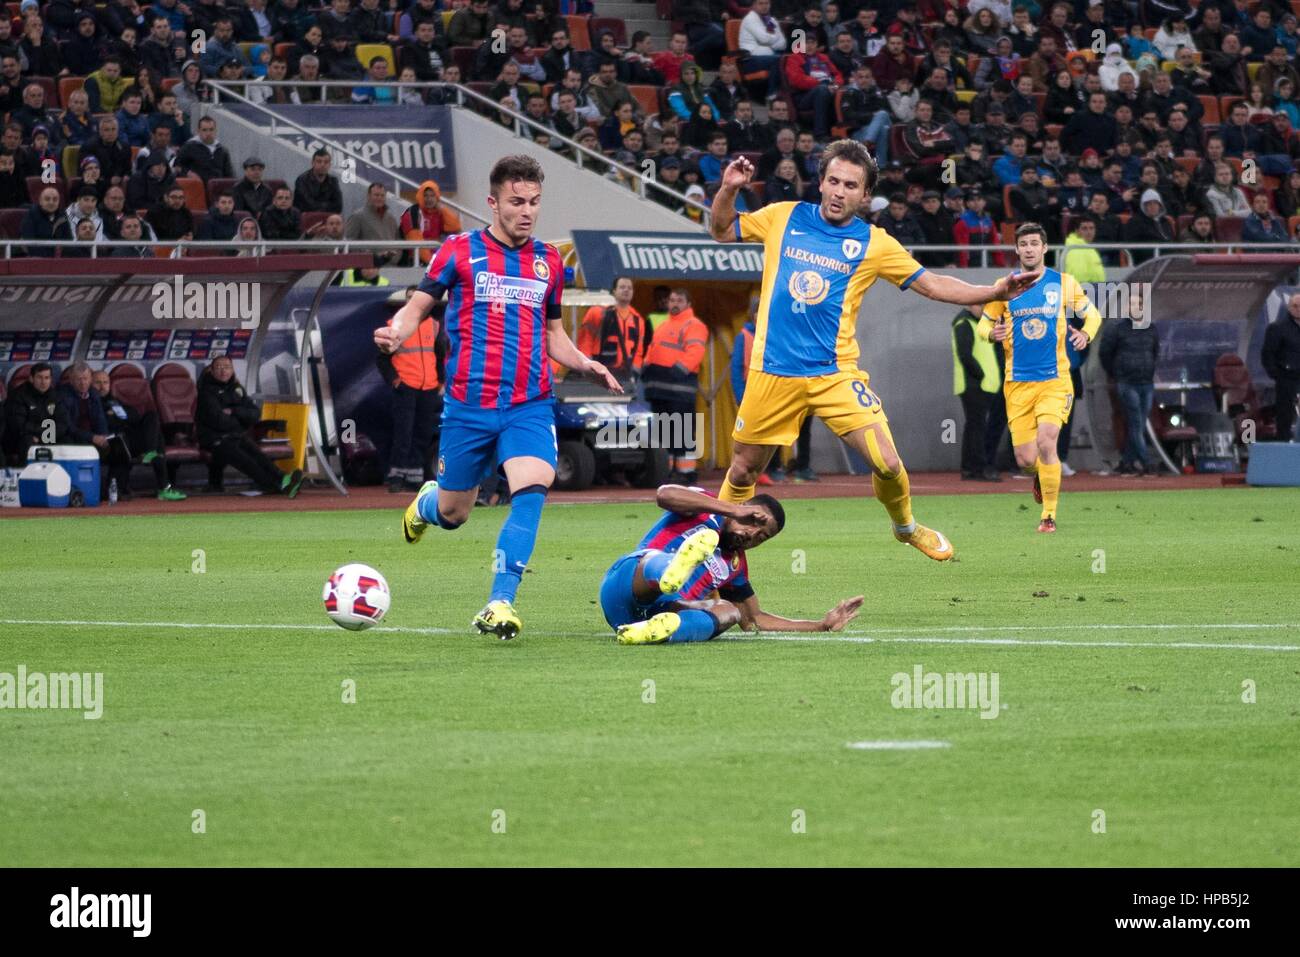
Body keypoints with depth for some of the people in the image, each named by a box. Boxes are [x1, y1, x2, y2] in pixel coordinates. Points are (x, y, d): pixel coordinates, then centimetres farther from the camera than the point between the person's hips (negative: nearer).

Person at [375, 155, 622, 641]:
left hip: (530, 407, 2)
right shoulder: (460, 252, -1)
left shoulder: (548, 261, 10)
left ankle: (500, 603, -23)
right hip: (469, 407, -2)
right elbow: (418, 306, 4)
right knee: (452, 514, 10)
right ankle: (426, 501, 48)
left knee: (532, 489, -24)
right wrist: (396, 332, -19)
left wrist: (586, 364, 4)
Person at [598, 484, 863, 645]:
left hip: (658, 612, 6)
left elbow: (753, 620, 32)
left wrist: (822, 624, 26)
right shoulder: (706, 510, 11)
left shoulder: (735, 566, 27)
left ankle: (654, 631, -50)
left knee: (729, 611, -21)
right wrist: (734, 510, -11)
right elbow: (664, 494, -11)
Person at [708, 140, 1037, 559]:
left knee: (887, 464, -10)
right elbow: (722, 232, 15)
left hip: (836, 374, 0)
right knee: (742, 471, 6)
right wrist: (728, 190, -4)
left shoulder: (873, 243, 2)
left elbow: (932, 285, 3)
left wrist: (993, 291, -8)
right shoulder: (784, 218, 4)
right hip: (773, 374, 0)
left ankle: (906, 526, 21)